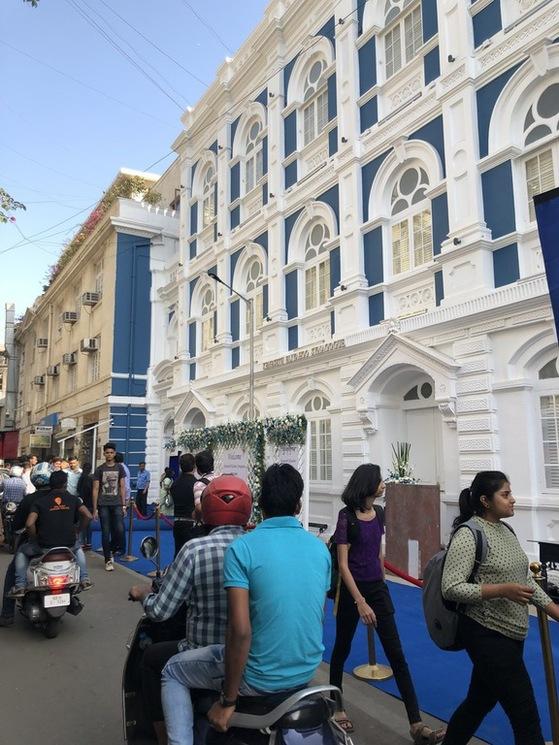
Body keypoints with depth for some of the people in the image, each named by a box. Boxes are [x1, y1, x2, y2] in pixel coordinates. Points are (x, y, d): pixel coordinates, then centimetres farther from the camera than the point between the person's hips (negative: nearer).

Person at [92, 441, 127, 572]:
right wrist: (95, 509, -2)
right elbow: (95, 489, 3)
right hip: (103, 505, -1)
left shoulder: (119, 468, 7)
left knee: (119, 530, -12)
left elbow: (122, 487, 8)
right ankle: (108, 560, 11)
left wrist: (124, 505, 1)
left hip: (117, 504, 1)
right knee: (105, 533, 2)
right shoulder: (99, 469, 3)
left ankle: (111, 550, 15)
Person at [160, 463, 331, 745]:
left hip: (260, 677, -5)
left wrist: (227, 701, -11)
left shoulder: (242, 548, -18)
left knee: (172, 672, 18)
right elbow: (318, 616, 10)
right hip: (308, 671, 6)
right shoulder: (320, 548, -2)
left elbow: (240, 630, -22)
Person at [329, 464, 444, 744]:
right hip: (352, 590, -5)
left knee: (396, 655, 2)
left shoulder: (377, 514, 3)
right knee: (342, 649, 13)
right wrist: (360, 602, -21)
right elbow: (343, 565, -17)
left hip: (377, 588, 6)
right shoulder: (347, 517, -16)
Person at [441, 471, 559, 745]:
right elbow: (451, 588, -22)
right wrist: (502, 590, -25)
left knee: (480, 701, 21)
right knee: (526, 715, -2)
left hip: (511, 634, 8)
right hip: (487, 635, -8)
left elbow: (525, 578, 16)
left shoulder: (506, 530, 9)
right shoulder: (468, 535, -18)